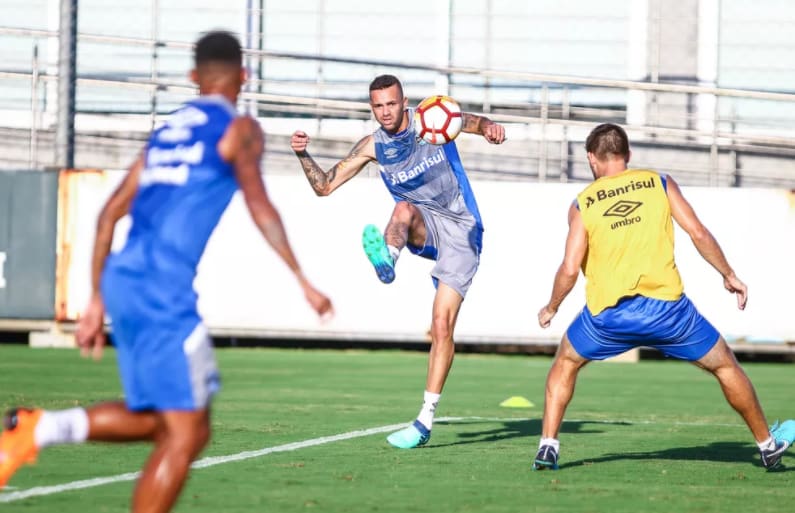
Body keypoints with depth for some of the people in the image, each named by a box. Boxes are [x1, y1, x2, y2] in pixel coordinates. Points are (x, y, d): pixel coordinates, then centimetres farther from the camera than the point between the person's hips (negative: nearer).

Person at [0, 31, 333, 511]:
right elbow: (260, 207, -11)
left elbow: (111, 212, 20)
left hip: (122, 280, 8)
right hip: (164, 291, -8)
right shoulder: (239, 129, 2)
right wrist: (304, 282, -8)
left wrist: (98, 301, 23)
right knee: (184, 434, -4)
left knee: (158, 420, 18)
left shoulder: (167, 131, 22)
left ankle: (43, 427, 0)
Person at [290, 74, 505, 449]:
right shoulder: (373, 146, 2)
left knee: (442, 324, -13)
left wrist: (490, 128, -43)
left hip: (461, 230, -3)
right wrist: (303, 155, -13)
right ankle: (386, 258, -67)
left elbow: (475, 122, -18)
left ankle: (425, 420, -13)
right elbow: (325, 186, 5)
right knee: (404, 208, -34)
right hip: (423, 230, 3)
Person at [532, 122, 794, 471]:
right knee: (725, 365, 20)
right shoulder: (659, 183, 8)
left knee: (566, 363, 27)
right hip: (665, 306, 0)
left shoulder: (582, 204, 6)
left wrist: (551, 308, 14)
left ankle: (548, 446, 13)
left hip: (608, 314, 0)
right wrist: (729, 275, 12)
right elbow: (698, 233, 1)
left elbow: (570, 269, -2)